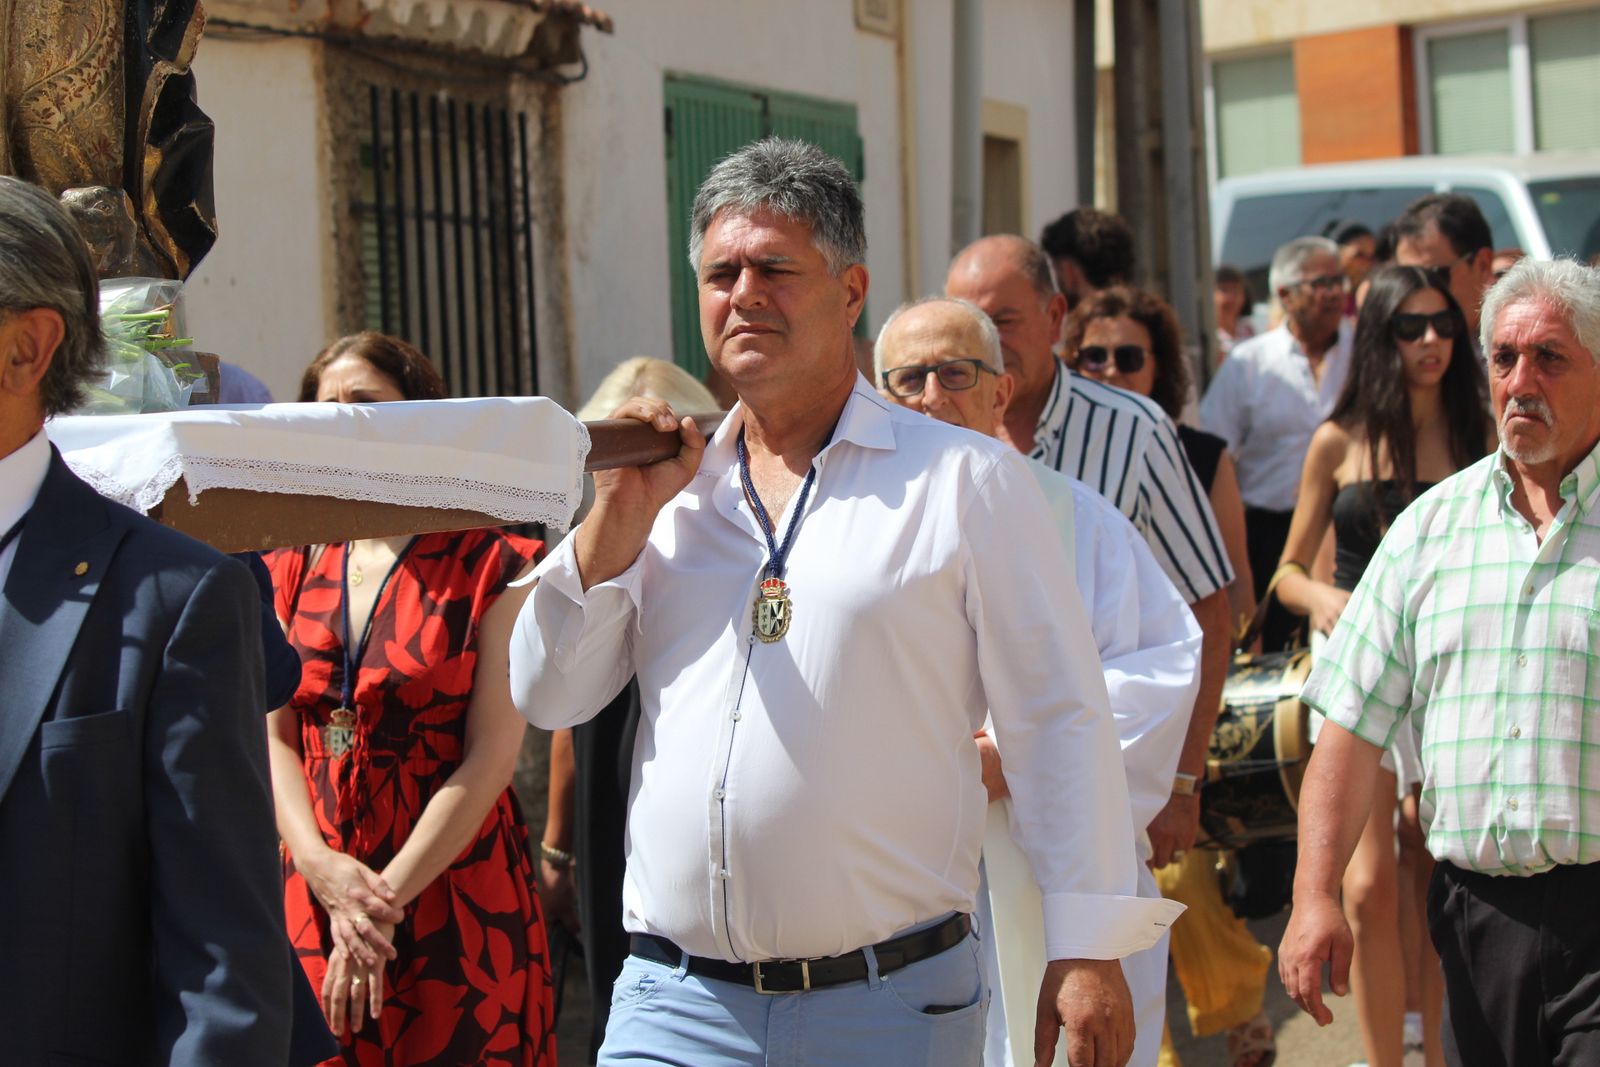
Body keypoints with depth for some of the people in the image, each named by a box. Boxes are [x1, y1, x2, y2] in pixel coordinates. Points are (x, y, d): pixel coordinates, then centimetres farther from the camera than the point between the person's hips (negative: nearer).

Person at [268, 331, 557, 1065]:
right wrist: (322, 867, -13)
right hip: (316, 897, 4)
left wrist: (388, 895, -14)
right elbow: (273, 736, 4)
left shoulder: (491, 565, -2)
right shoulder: (294, 571, 10)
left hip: (458, 895, -3)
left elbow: (492, 753, -9)